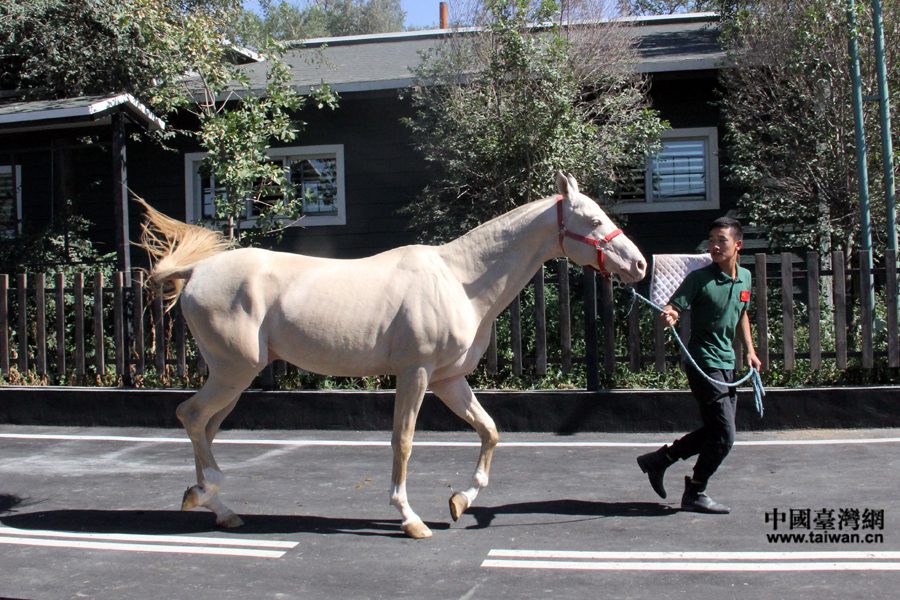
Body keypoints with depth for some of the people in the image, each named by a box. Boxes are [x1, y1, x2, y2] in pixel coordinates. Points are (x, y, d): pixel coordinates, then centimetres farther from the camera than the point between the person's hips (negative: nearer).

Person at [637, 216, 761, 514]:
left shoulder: (745, 277, 9)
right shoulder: (699, 278, -12)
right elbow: (674, 306, -20)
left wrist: (749, 350, 16)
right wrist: (668, 316, -43)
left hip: (728, 364, 8)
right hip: (704, 364, -8)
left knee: (715, 431, 15)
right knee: (724, 436, -7)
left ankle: (658, 460, 27)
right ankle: (695, 494, 10)